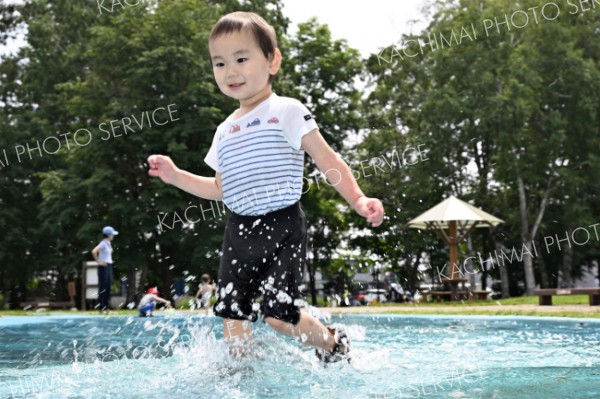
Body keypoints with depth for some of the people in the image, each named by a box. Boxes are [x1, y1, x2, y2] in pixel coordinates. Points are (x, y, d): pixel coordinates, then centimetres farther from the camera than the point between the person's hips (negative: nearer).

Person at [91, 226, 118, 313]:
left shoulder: (108, 243, 12)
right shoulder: (103, 243, -14)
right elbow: (94, 251, -27)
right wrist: (98, 261, -18)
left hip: (109, 266, 9)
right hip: (103, 266, -9)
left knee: (109, 286, 9)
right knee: (103, 287, -5)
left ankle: (106, 306, 15)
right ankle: (101, 307, -1)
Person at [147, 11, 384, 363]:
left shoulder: (286, 111, -5)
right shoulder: (225, 131, 14)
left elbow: (327, 159, -7)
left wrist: (358, 199, -19)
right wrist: (176, 176, 12)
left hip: (282, 227, -6)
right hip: (240, 231, 6)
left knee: (278, 314, -11)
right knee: (232, 314, 4)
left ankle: (333, 342, 16)